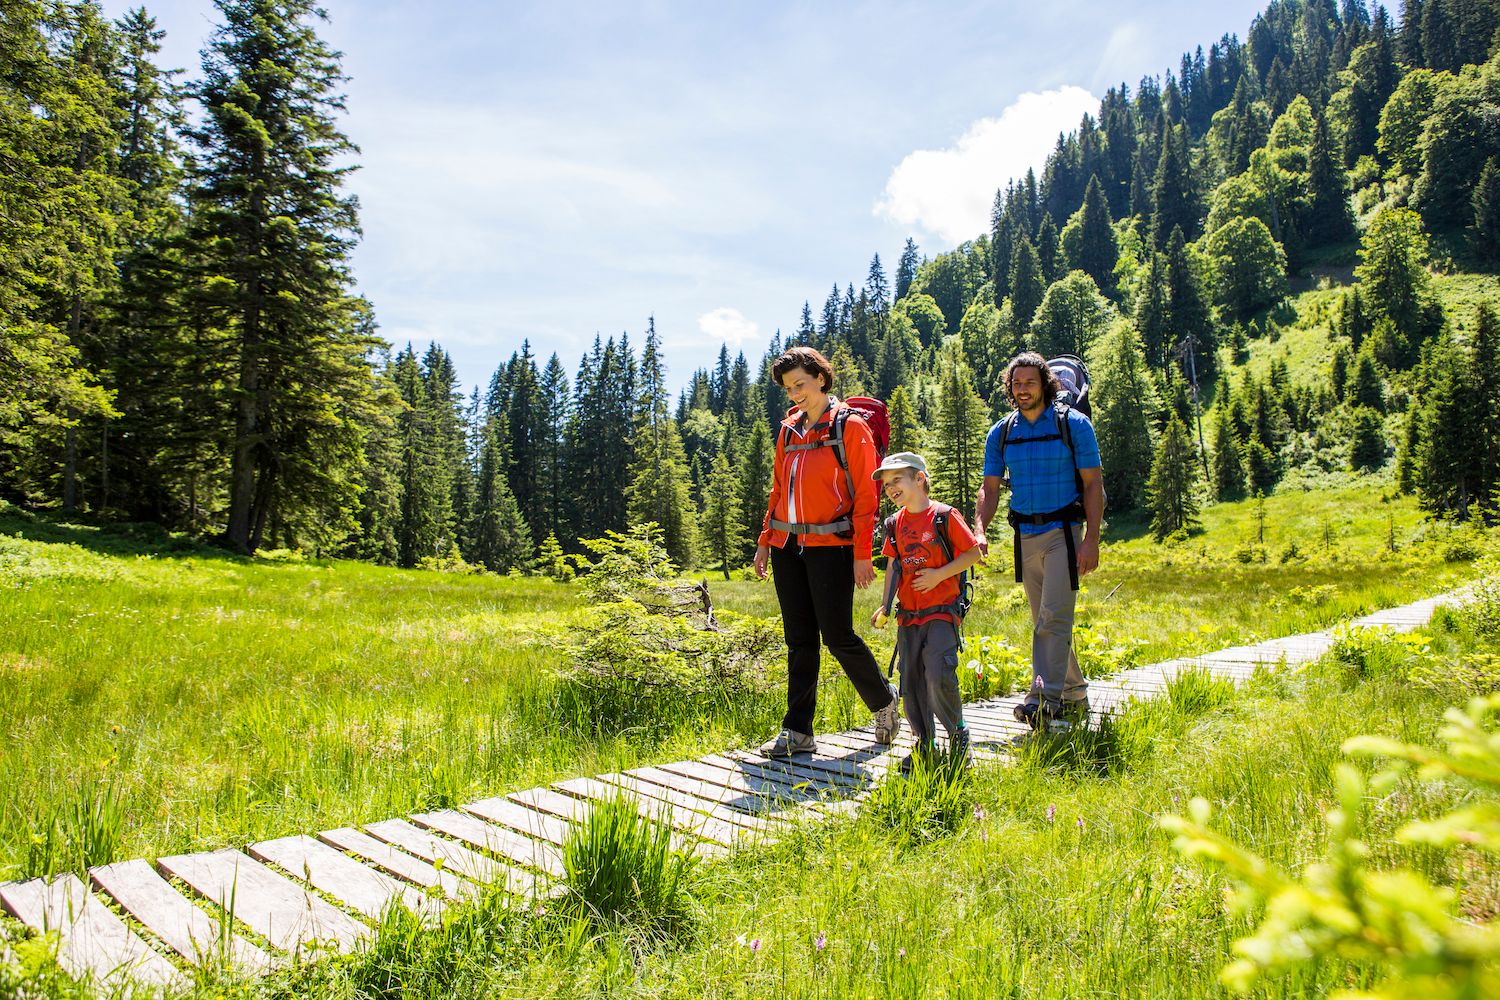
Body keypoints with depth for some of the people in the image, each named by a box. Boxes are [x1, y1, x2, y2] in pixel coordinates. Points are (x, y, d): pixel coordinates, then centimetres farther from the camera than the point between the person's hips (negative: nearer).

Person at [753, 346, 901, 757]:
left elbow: (865, 495, -6)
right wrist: (765, 541, 15)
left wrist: (862, 553, -11)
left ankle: (885, 702, 22)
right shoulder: (788, 430, 15)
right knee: (799, 641, 7)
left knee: (838, 635, -4)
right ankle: (798, 731, 12)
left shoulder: (850, 426, -3)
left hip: (830, 546, -6)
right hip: (788, 546, 6)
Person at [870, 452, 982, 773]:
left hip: (941, 612, -6)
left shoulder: (945, 516, -7)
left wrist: (939, 574, -16)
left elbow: (973, 553, -6)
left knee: (939, 676, -16)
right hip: (908, 615, 6)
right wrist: (884, 607, 10)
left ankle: (957, 735, 6)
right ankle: (924, 744, 18)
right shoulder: (895, 524, 10)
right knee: (910, 682, 6)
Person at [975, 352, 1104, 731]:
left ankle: (1045, 699, -17)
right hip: (1026, 536, 5)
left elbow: (1093, 484, -5)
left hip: (1063, 532, -5)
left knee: (1054, 618, -14)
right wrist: (979, 530, -11)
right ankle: (1075, 696, 24)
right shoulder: (1001, 433, 7)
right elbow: (990, 488, 7)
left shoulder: (1073, 424, -3)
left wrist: (1091, 539, -13)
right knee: (1045, 621, 11)